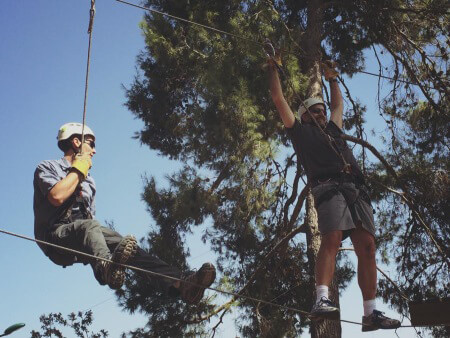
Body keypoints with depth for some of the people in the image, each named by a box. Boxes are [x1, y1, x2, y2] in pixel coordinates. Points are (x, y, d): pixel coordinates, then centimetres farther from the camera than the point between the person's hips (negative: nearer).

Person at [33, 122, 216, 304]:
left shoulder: (89, 181, 31)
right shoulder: (47, 168, 10)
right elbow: (57, 197, -12)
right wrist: (78, 169, -1)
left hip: (81, 245, 5)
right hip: (54, 237, -5)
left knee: (124, 244, -23)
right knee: (89, 226, -37)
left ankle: (180, 284, -42)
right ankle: (106, 267, -71)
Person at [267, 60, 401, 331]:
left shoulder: (332, 129, 35)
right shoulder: (300, 131, 20)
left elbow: (338, 104, 53)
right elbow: (279, 99, 22)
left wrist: (332, 79, 59)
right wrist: (273, 69, 30)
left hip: (357, 190, 6)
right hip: (329, 188, -5)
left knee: (367, 247, -7)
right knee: (332, 241, -26)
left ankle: (371, 313, -10)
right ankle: (322, 300, -36)